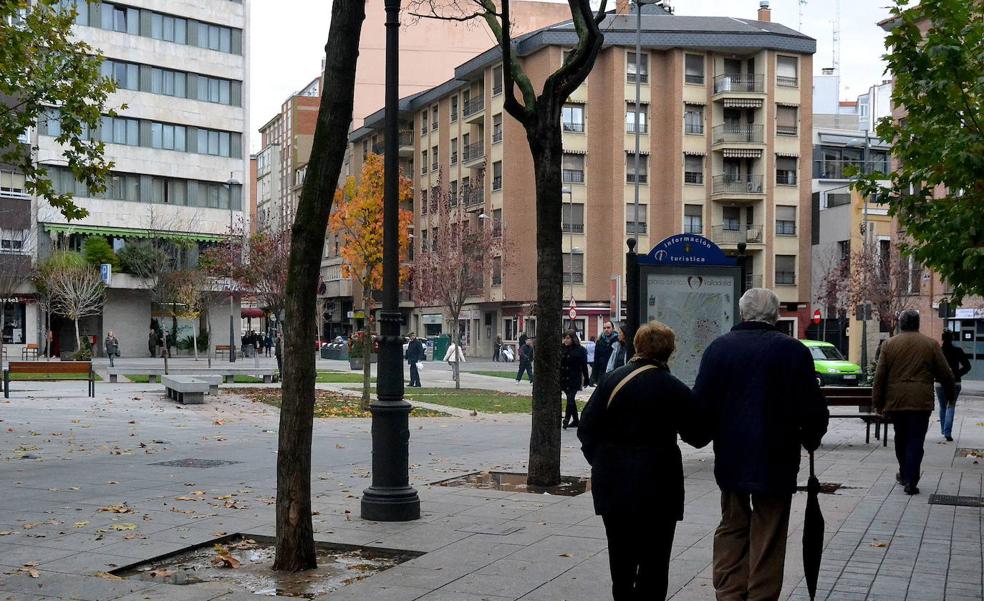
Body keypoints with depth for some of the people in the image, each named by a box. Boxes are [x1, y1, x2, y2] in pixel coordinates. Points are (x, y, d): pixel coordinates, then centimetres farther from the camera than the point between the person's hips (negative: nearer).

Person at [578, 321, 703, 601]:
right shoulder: (675, 389, -9)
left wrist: (599, 462, 10)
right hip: (656, 483, -4)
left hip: (612, 483, 4)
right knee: (653, 561, 4)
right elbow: (696, 437, -1)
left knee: (621, 556, 18)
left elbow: (586, 428, -1)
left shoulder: (612, 380, -1)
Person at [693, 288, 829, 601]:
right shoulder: (794, 351, -9)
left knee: (732, 527, 17)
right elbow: (813, 409, -8)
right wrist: (809, 440, 11)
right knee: (768, 535, 7)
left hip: (731, 456, 2)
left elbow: (701, 403, -3)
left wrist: (708, 436, 15)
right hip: (777, 459, -2)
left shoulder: (718, 348, -3)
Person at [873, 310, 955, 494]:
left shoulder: (889, 344, 3)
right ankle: (910, 481, -7)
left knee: (901, 438, 18)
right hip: (921, 402, -2)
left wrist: (878, 403, 8)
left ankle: (904, 474, 30)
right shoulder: (931, 344, 1)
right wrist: (951, 395, 21)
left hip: (895, 401, 2)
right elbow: (945, 374, 5)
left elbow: (879, 377, 2)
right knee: (915, 441, -1)